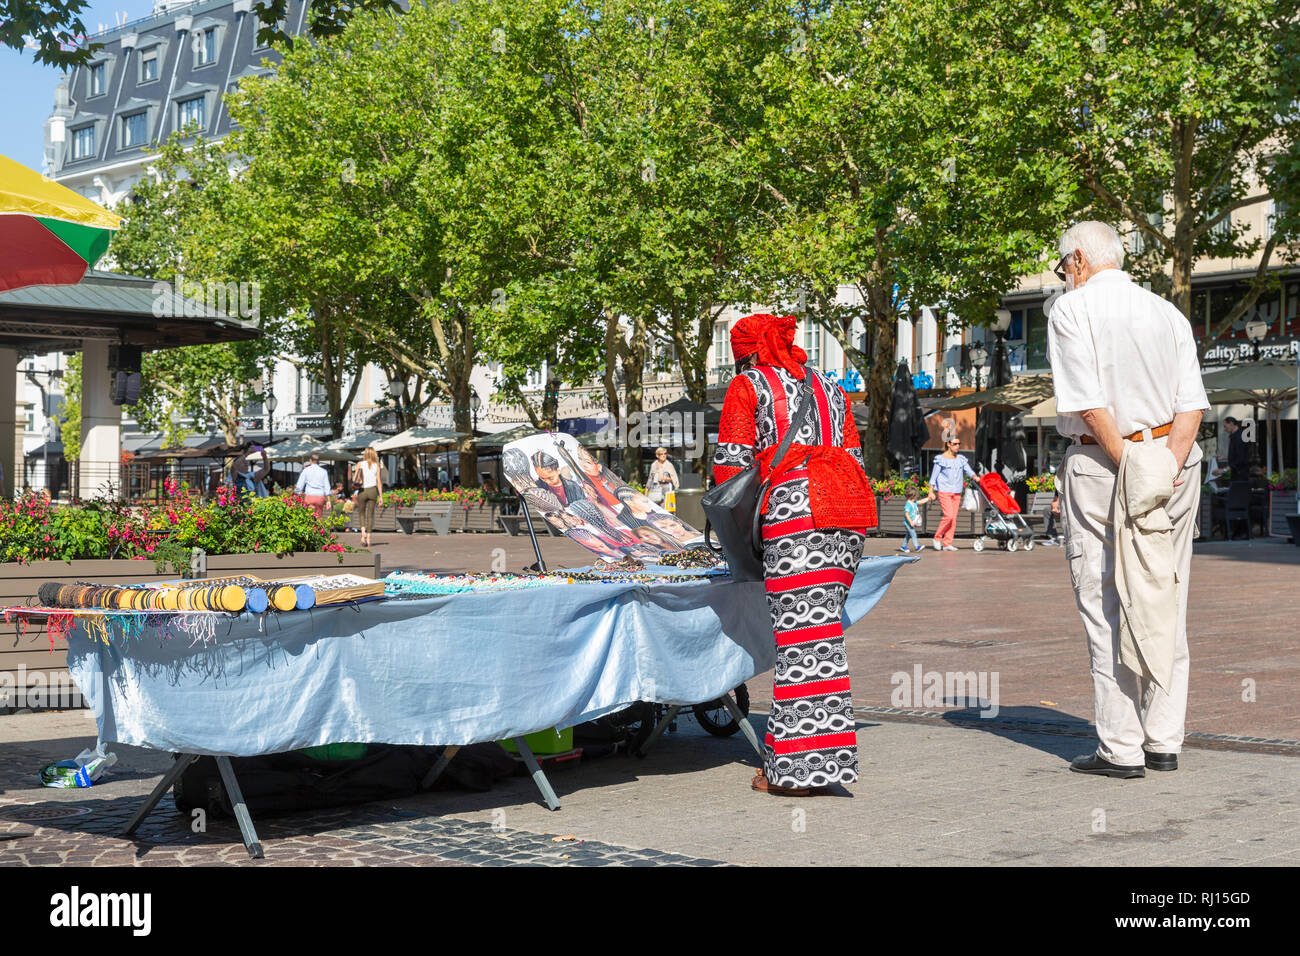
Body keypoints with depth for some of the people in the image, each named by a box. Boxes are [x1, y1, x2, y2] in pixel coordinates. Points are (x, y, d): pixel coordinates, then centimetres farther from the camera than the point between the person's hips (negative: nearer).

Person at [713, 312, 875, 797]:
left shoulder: (747, 386, 10)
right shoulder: (829, 388, 27)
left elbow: (731, 462, 3)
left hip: (795, 508, -6)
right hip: (851, 504, 6)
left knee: (804, 635, -7)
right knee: (817, 627, 9)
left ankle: (803, 770, -7)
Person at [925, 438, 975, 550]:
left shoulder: (961, 459, 12)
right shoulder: (941, 459, -2)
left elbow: (968, 470, 2)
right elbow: (934, 476, -1)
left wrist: (974, 477, -21)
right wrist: (931, 492, -5)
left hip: (956, 492, 5)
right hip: (944, 491, -5)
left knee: (954, 518, 1)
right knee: (949, 515, -17)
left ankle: (947, 543, 5)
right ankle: (937, 537, 1)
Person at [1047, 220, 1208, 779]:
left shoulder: (1072, 310, -4)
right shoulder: (1167, 313, 12)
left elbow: (1088, 405, -15)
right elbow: (1192, 403, 1)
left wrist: (1128, 465, -12)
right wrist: (1166, 464, -6)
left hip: (1102, 464, -5)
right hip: (1173, 463, 5)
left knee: (1106, 608, -1)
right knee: (1165, 604, 10)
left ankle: (1120, 748, 0)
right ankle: (1164, 742, 13)